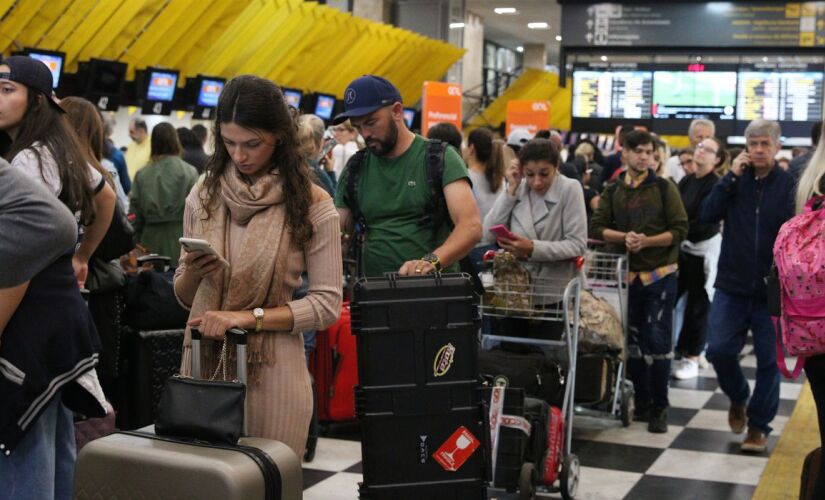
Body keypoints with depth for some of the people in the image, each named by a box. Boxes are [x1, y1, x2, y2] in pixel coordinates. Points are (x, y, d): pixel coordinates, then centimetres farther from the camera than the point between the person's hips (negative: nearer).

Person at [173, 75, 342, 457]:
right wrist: (191, 274, -9)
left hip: (272, 371, -3)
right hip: (203, 362, 3)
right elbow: (183, 297, 13)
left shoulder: (310, 203, -4)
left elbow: (326, 304, -5)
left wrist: (248, 317, -14)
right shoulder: (204, 195, 6)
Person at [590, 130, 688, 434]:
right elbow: (597, 228, 1)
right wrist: (624, 237, -17)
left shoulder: (664, 188, -1)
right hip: (627, 275, 3)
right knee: (632, 341, 10)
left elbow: (679, 229, -6)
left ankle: (659, 408, 6)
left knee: (658, 342, -4)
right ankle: (641, 401, 23)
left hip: (660, 275, -3)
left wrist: (646, 241, -19)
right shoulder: (612, 192, 8)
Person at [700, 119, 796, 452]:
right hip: (732, 285, 2)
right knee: (719, 350, -3)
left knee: (769, 359, 5)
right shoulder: (735, 181, 5)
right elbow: (707, 216, -7)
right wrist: (731, 177, -12)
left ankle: (758, 425, 20)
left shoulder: (789, 185, -3)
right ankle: (738, 398, 27)